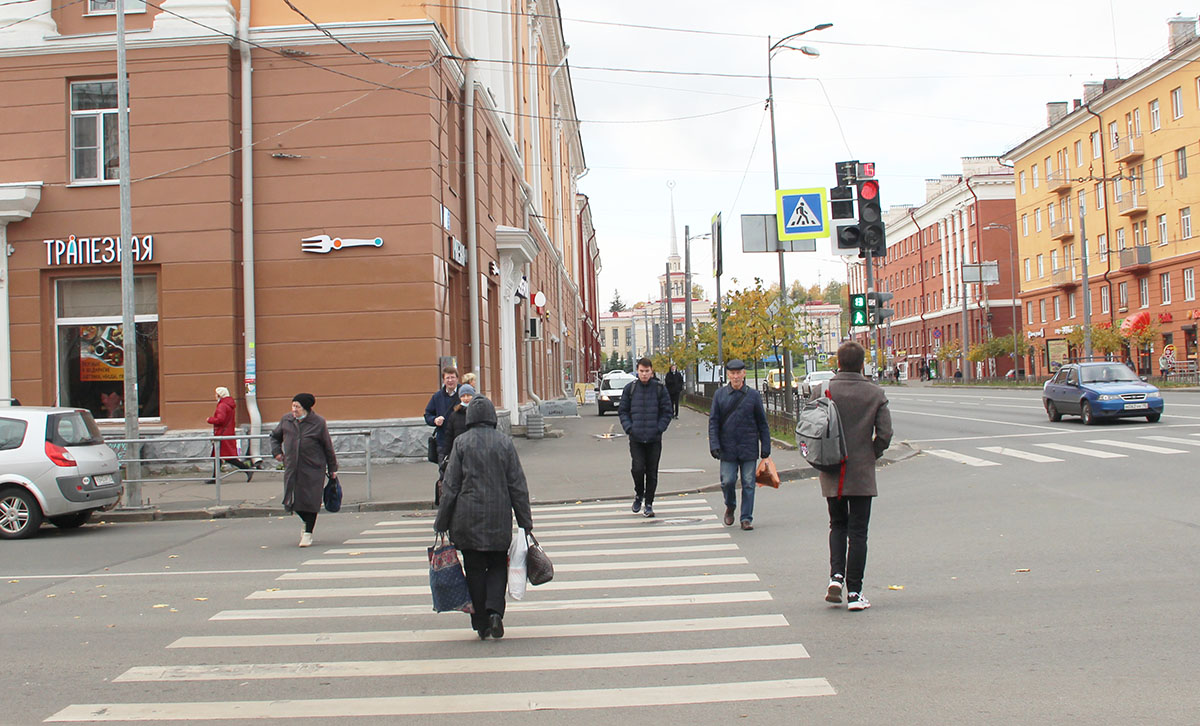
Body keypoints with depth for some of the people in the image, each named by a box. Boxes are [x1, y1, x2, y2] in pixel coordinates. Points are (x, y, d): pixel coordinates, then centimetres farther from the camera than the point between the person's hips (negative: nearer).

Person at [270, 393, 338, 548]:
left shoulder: (318, 423, -6)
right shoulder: (286, 420, 4)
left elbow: (328, 447, 1)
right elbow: (275, 436, 23)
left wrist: (332, 469, 5)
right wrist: (276, 451, 6)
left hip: (313, 468, -4)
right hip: (292, 468, 4)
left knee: (310, 500, -5)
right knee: (292, 499, 5)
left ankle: (308, 533, 8)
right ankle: (307, 522, 34)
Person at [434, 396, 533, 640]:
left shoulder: (461, 443, -5)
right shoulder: (505, 442, -1)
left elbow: (451, 486, -4)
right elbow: (517, 485, 1)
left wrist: (441, 523, 3)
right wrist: (525, 523, 6)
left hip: (468, 519, -1)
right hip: (499, 519, 1)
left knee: (474, 570, 9)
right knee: (498, 566, 14)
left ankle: (481, 624, 11)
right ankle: (495, 611, -6)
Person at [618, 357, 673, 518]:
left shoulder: (660, 388, 1)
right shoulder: (630, 388, 3)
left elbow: (667, 412, 4)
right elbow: (622, 410, 9)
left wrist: (659, 429, -7)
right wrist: (628, 428, -4)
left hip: (654, 438, 0)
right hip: (636, 438, 0)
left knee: (652, 472, 5)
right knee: (638, 468, -11)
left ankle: (649, 503, 19)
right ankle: (639, 495, 16)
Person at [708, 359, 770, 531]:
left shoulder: (753, 395, 3)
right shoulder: (720, 394, 3)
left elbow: (762, 423, 7)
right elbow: (713, 421, 4)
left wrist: (765, 447, 4)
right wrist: (714, 445, -5)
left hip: (749, 448, 0)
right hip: (727, 448, 0)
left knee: (748, 483, 2)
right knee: (728, 481, -3)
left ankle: (746, 518, 13)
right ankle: (730, 507, 26)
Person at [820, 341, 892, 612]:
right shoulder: (875, 393, -3)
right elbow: (885, 433, -6)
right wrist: (871, 455, 11)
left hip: (832, 474, 1)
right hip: (862, 473, -1)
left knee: (837, 525, 19)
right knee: (858, 532, 5)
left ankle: (836, 575, 2)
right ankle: (854, 592, 5)